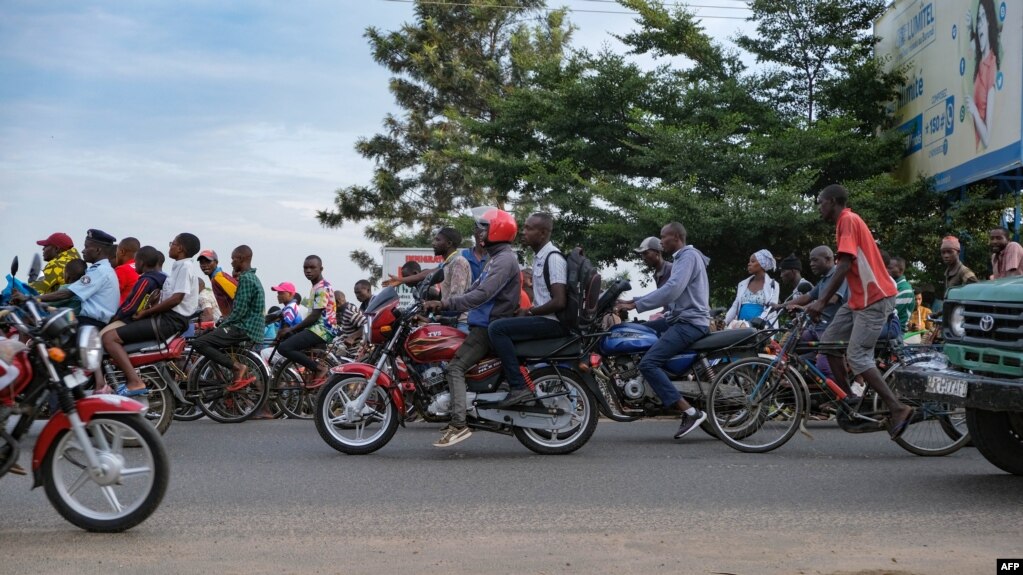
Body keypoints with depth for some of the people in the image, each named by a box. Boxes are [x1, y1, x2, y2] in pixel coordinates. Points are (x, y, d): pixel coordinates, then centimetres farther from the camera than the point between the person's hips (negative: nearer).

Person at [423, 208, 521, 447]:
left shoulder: (505, 259, -14)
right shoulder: (495, 257, 20)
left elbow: (483, 294, -26)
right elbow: (475, 289, 20)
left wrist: (446, 303, -27)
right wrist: (444, 303, 9)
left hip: (491, 327, -11)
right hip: (484, 324, 11)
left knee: (455, 367, -19)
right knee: (451, 359, 14)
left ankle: (459, 425, -27)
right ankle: (455, 417, 13)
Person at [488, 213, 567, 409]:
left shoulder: (553, 258, -15)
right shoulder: (539, 256, 16)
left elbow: (559, 302, -23)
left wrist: (531, 311, -11)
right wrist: (527, 309, 12)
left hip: (553, 322, -11)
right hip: (543, 319, 11)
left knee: (497, 328, -22)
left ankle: (519, 386, -24)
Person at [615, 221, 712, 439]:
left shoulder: (689, 256, -10)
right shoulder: (681, 258, 23)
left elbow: (671, 290, -23)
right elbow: (669, 291, 23)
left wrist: (636, 305, -22)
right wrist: (634, 300, 12)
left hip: (690, 322, -11)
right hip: (678, 319, 11)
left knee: (648, 363, -21)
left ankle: (690, 412, -24)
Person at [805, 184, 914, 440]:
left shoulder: (848, 220, -12)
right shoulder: (847, 221, 18)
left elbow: (844, 266, -22)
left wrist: (822, 301, -25)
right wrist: (821, 299, 22)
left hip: (875, 297, -10)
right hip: (860, 296, 10)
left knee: (857, 356, -14)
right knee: (829, 340, 7)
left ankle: (898, 408, -12)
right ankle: (848, 399, 12)